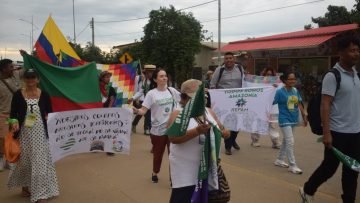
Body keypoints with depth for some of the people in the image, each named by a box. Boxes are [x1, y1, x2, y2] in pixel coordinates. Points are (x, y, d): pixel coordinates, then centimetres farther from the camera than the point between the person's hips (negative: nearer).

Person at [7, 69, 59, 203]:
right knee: (24, 161, 14)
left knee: (40, 161, -1)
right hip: (24, 133, 1)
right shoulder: (18, 95, -2)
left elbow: (50, 112, 7)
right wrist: (14, 123, -18)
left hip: (40, 133, 0)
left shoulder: (44, 95, -1)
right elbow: (12, 114, 1)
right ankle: (25, 186, 39)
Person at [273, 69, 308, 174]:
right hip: (285, 120, -7)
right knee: (290, 142, -7)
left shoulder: (295, 90, 3)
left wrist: (304, 117, 14)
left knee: (286, 141, 17)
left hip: (293, 119, 7)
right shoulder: (280, 92, -14)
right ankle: (293, 165, 2)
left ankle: (279, 160, 32)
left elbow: (299, 104, 10)